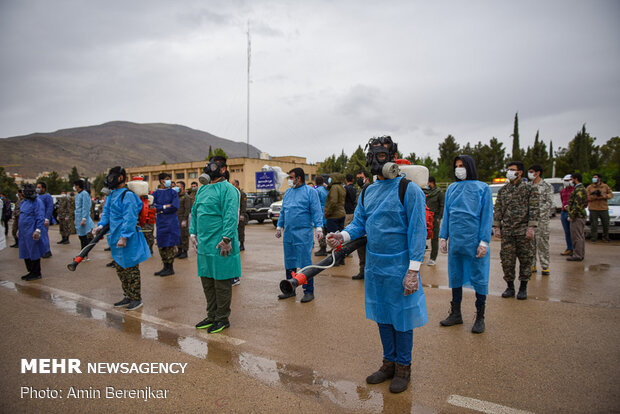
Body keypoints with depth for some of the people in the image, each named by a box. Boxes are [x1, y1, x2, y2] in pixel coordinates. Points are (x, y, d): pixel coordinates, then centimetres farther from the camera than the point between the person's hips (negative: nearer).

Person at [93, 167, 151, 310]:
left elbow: (130, 219, -21)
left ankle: (136, 299, 12)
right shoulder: (111, 195, 13)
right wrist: (101, 225, -1)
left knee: (131, 269, 0)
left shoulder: (128, 196, -15)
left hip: (128, 240, -9)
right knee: (120, 269, 17)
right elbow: (106, 212, 17)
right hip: (116, 239, 9)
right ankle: (127, 297, 29)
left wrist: (124, 237, -24)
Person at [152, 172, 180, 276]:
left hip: (171, 222, -3)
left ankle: (170, 268, 4)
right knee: (162, 246, 6)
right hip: (160, 222, 3)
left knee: (170, 245, -4)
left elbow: (175, 206, -9)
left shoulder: (173, 192, 3)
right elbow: (153, 206, -2)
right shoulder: (156, 193, 9)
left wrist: (161, 209, -6)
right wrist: (165, 206, -11)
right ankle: (165, 267, 17)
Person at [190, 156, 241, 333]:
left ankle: (223, 319, 15)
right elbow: (194, 212, 22)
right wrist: (193, 233, 12)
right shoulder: (202, 190, 17)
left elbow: (231, 216, -18)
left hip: (219, 245, -8)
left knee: (222, 284, 2)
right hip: (203, 244, 8)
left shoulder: (227, 189, -10)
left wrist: (226, 239, -23)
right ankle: (212, 316, 29)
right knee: (207, 282, 16)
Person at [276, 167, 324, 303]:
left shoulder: (310, 192, -3)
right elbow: (283, 211, 22)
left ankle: (309, 291, 6)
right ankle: (290, 289, 25)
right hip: (288, 233, 7)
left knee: (305, 262, -4)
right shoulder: (288, 192, 16)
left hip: (303, 233, -7)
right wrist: (279, 227, 20)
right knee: (289, 263, 13)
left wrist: (318, 228, -18)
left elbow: (317, 211, -8)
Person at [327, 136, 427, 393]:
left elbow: (417, 231, -14)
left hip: (399, 268, -6)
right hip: (374, 266, 6)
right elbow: (359, 223, 10)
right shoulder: (367, 192, 10)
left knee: (401, 317, 6)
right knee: (381, 315, 16)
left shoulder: (408, 189, -11)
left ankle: (403, 367, 25)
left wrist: (413, 270, -19)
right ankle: (389, 363, 33)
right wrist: (343, 236, -13)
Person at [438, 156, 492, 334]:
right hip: (455, 242, 4)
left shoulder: (483, 188, 0)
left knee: (479, 278, 4)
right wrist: (443, 237, 8)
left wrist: (484, 241, -10)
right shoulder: (451, 188, 11)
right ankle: (456, 314, 24)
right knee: (455, 276, 11)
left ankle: (480, 317, 18)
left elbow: (487, 216, -3)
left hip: (474, 242, -4)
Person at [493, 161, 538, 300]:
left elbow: (534, 210, -4)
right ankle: (510, 287, 16)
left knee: (525, 260, 3)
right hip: (507, 231, 3)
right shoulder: (502, 190, 11)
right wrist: (497, 227, 4)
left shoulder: (529, 189, 1)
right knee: (507, 260, 4)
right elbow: (498, 210, 11)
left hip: (523, 231, -3)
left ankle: (523, 288, 15)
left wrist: (531, 228, -12)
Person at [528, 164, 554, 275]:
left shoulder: (547, 186, 1)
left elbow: (549, 202, -6)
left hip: (541, 218, -4)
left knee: (542, 242, -3)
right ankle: (532, 265, 13)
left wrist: (538, 211, -16)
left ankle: (545, 266, 4)